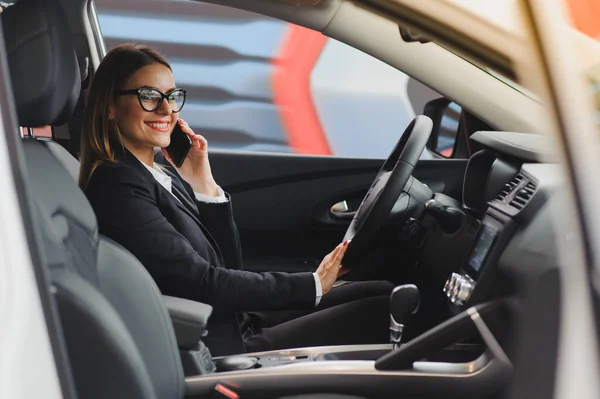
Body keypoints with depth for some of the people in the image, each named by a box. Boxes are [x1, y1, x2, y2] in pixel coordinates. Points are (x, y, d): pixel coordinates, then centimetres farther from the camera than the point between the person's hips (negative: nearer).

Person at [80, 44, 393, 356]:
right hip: (215, 352, -8)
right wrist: (313, 285, -11)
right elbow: (204, 284, -18)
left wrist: (204, 187, -2)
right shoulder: (115, 185, -16)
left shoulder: (164, 173, 10)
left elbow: (229, 267, 9)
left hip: (238, 323, 8)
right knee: (383, 310, -10)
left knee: (384, 293, 4)